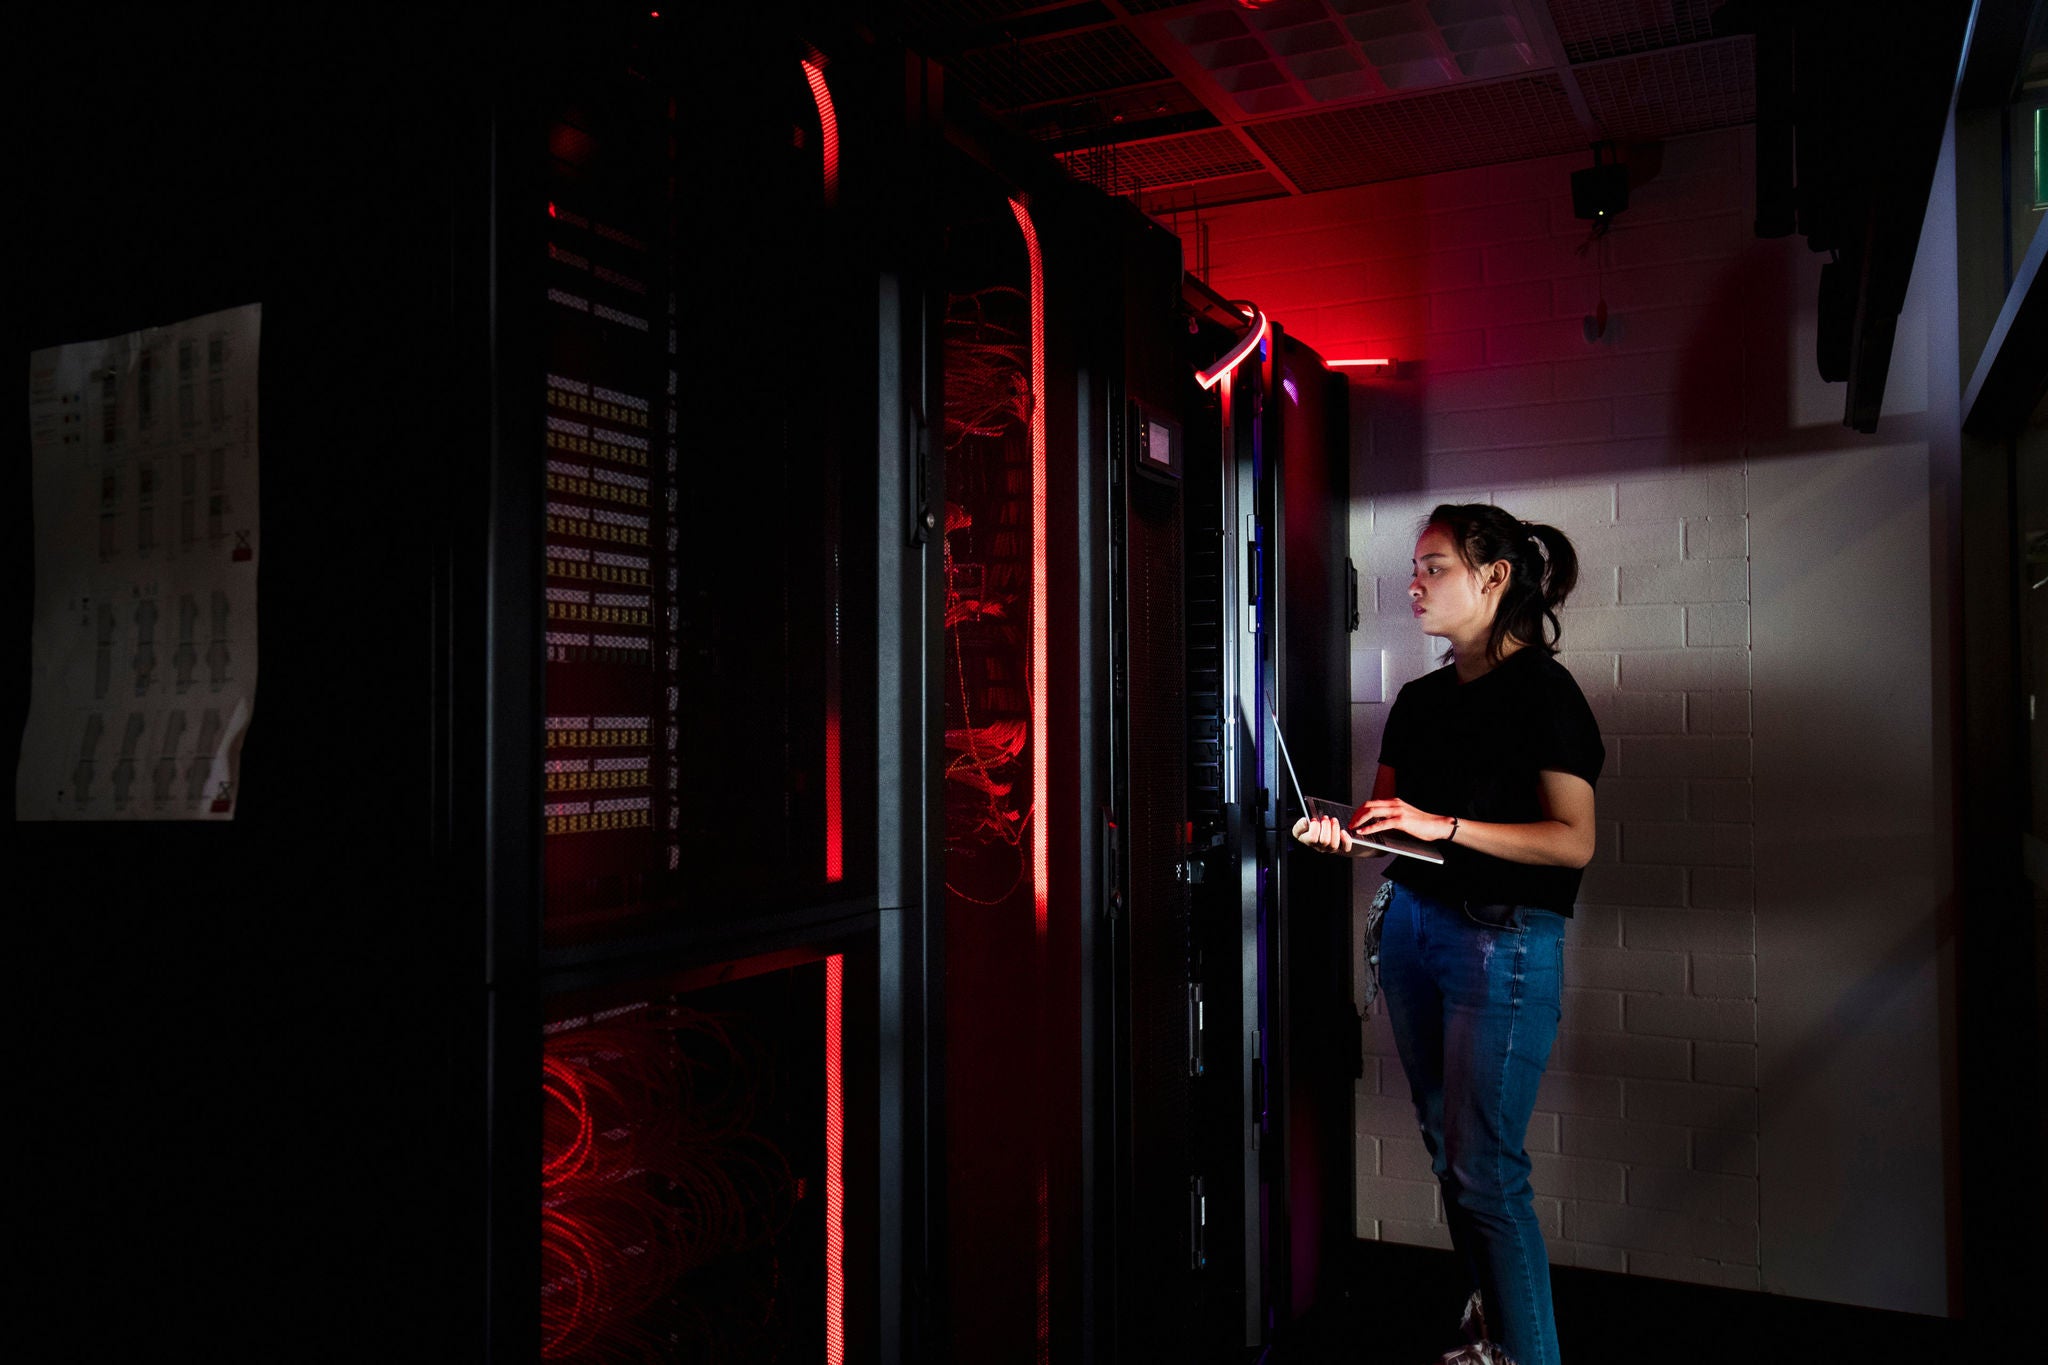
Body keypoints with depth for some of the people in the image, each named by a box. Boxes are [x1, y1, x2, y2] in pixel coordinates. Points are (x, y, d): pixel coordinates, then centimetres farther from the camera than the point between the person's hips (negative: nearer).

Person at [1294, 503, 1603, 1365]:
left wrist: (1445, 825, -21)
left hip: (1503, 938, -7)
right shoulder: (1420, 699, 13)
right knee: (1445, 1148, 12)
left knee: (1484, 1168, -5)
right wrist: (1341, 834, -6)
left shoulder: (1542, 691, -7)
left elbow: (1574, 840, -14)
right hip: (1411, 923, 7)